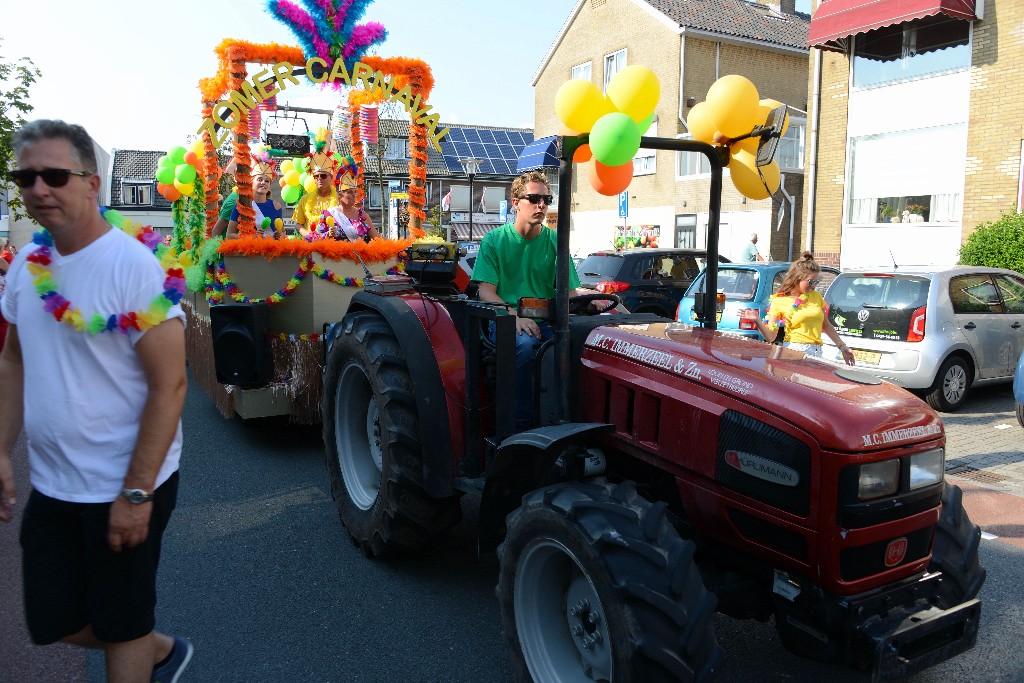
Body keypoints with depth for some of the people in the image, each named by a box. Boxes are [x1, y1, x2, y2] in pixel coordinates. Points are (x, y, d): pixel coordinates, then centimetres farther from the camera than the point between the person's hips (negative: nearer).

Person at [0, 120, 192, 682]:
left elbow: (169, 384, -19)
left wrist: (136, 494, -19)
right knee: (52, 624, 18)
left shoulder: (134, 267, -18)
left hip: (124, 489, -7)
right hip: (49, 487, 7)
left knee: (122, 625, 10)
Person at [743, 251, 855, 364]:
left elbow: (826, 326, 27)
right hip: (794, 352, -5)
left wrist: (842, 346, 25)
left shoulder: (816, 296, 16)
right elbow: (770, 337, -4)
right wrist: (757, 321, -20)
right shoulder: (779, 302, 1)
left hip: (816, 354, 5)